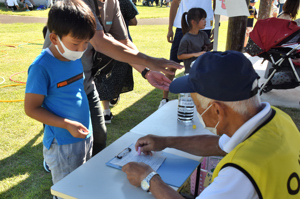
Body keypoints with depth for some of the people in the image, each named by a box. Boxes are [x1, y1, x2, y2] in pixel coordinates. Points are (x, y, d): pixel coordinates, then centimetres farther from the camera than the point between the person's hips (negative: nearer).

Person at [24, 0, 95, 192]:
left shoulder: (76, 56, -2)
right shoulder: (42, 67, -23)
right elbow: (31, 108, -17)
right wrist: (67, 124, -25)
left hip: (86, 136, 7)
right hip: (62, 144, -7)